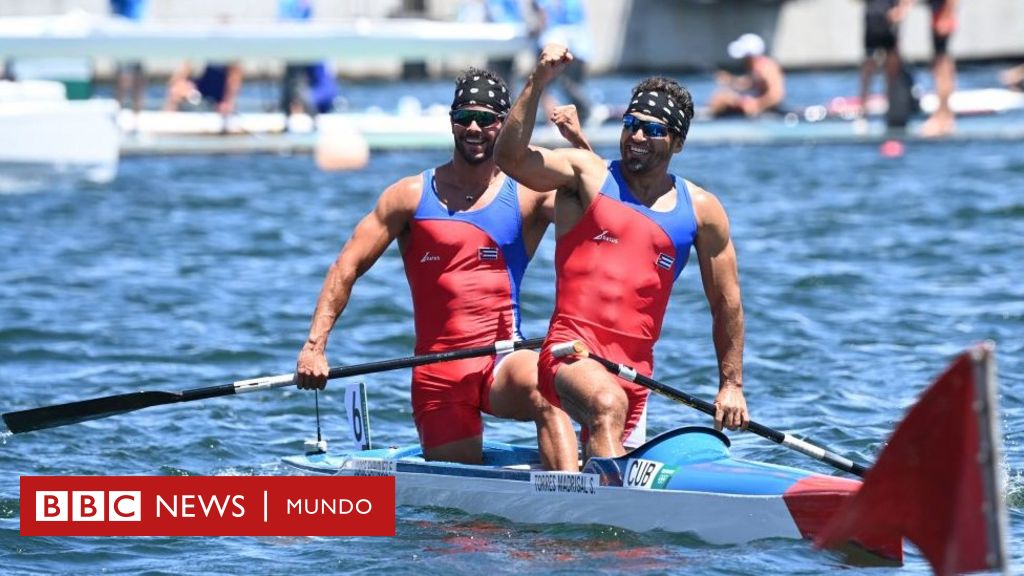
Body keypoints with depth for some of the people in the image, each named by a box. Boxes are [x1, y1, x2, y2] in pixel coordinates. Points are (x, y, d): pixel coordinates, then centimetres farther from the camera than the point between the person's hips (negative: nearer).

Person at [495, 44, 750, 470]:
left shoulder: (701, 210, 10)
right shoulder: (587, 174, 4)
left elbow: (726, 302, 15)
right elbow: (510, 158, -12)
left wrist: (731, 384, 13)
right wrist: (538, 82, -20)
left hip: (636, 366, 5)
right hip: (572, 349, -5)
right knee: (607, 403, -35)